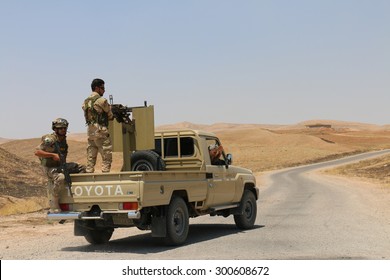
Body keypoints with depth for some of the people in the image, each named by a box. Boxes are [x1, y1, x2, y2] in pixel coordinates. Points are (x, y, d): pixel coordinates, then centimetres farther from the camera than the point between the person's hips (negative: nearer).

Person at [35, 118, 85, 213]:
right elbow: (37, 152, -22)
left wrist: (65, 165, 13)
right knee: (60, 177, -38)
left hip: (61, 166, 8)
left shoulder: (63, 140, 11)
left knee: (82, 168, 3)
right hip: (50, 168, -8)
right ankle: (53, 204, -26)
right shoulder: (49, 139, -15)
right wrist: (53, 155, -26)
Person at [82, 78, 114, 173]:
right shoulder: (102, 100, -9)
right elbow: (110, 115, -1)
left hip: (90, 131, 8)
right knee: (106, 156, -4)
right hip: (101, 131, -8)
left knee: (90, 157, 11)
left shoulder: (86, 102, 14)